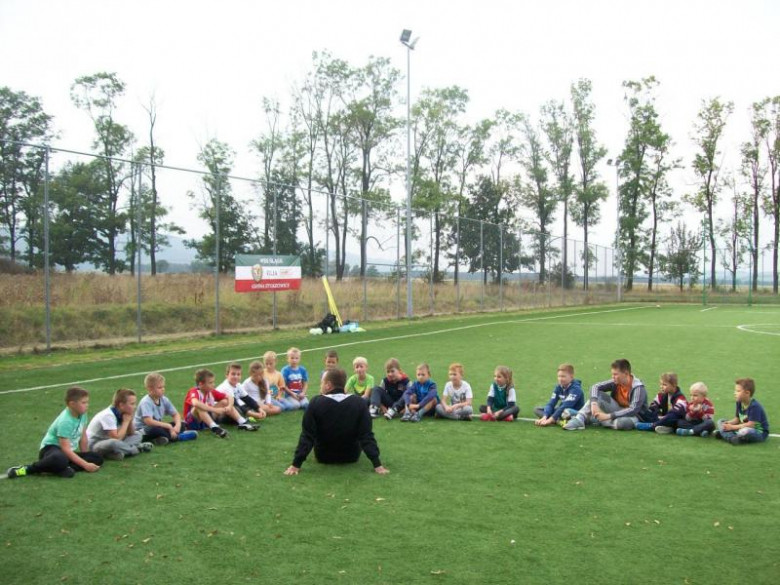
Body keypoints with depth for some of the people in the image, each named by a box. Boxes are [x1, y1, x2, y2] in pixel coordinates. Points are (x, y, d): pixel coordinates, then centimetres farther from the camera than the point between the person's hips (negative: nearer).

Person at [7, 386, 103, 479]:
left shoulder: (82, 414, -2)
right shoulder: (65, 421, -23)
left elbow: (83, 437, 11)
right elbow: (65, 449, -26)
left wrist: (85, 458, 11)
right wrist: (85, 464, -28)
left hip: (69, 452, 8)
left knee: (98, 459, -12)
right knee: (60, 459, -45)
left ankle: (62, 468, -22)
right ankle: (27, 469, -20)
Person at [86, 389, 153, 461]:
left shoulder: (121, 413, -2)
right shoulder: (108, 415, -26)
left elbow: (131, 434, 4)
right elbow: (117, 438, -33)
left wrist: (130, 420, -13)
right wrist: (126, 421, -22)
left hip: (108, 441, 9)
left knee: (138, 435, 3)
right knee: (113, 442, -41)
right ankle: (137, 449, -14)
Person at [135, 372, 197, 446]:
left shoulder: (164, 400, 0)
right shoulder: (146, 402, -21)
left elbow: (176, 414, 6)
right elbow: (149, 421, -32)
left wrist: (177, 425, -16)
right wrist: (168, 426, -27)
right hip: (142, 431, -7)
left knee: (181, 425, -4)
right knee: (156, 430, -39)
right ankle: (176, 437, -17)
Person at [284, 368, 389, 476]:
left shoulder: (316, 403, -20)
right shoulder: (358, 402, -17)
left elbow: (306, 436, -20)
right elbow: (367, 435, -18)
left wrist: (296, 464, -16)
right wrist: (377, 464, -15)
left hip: (323, 457, 0)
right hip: (351, 456, 1)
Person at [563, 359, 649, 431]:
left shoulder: (638, 388, -26)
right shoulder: (615, 382, -11)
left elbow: (633, 410, -34)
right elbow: (595, 387, -13)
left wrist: (608, 416, -38)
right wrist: (594, 403, -33)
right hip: (618, 410, 5)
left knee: (622, 422, -41)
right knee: (597, 395, -15)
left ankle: (592, 419, -19)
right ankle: (579, 420, -30)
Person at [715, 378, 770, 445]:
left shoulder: (754, 406, -23)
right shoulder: (739, 403, 2)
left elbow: (750, 425, -26)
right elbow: (737, 419, 8)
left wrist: (732, 427, -23)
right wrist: (728, 423, -14)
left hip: (759, 432, -9)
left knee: (745, 431, -43)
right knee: (721, 422, -1)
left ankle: (724, 434, -20)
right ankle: (732, 438, -26)